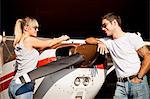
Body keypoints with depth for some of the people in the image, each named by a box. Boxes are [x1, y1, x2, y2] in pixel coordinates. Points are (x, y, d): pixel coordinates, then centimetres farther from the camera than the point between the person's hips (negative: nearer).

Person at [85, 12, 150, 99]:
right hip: (121, 84, 4)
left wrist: (139, 77, -14)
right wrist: (99, 42, 1)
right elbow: (88, 40, 22)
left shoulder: (132, 37, -2)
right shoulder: (108, 41, 14)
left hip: (137, 82, -4)